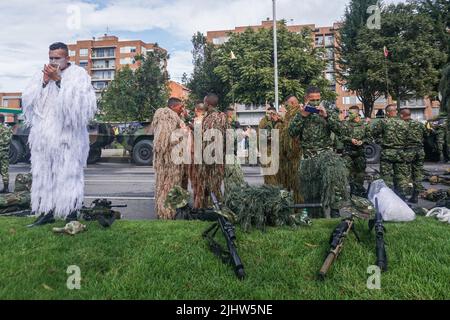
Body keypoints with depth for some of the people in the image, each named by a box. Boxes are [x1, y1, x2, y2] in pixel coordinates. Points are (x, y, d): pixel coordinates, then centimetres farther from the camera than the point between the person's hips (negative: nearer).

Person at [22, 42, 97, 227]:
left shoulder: (78, 74, 1)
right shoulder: (41, 75, 15)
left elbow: (80, 101, -15)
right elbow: (28, 100, 7)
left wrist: (58, 80, -14)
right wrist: (44, 82, -5)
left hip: (68, 134, -5)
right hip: (44, 134, 5)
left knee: (68, 173, -5)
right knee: (44, 173, 7)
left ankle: (71, 215, 2)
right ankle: (47, 213, 16)